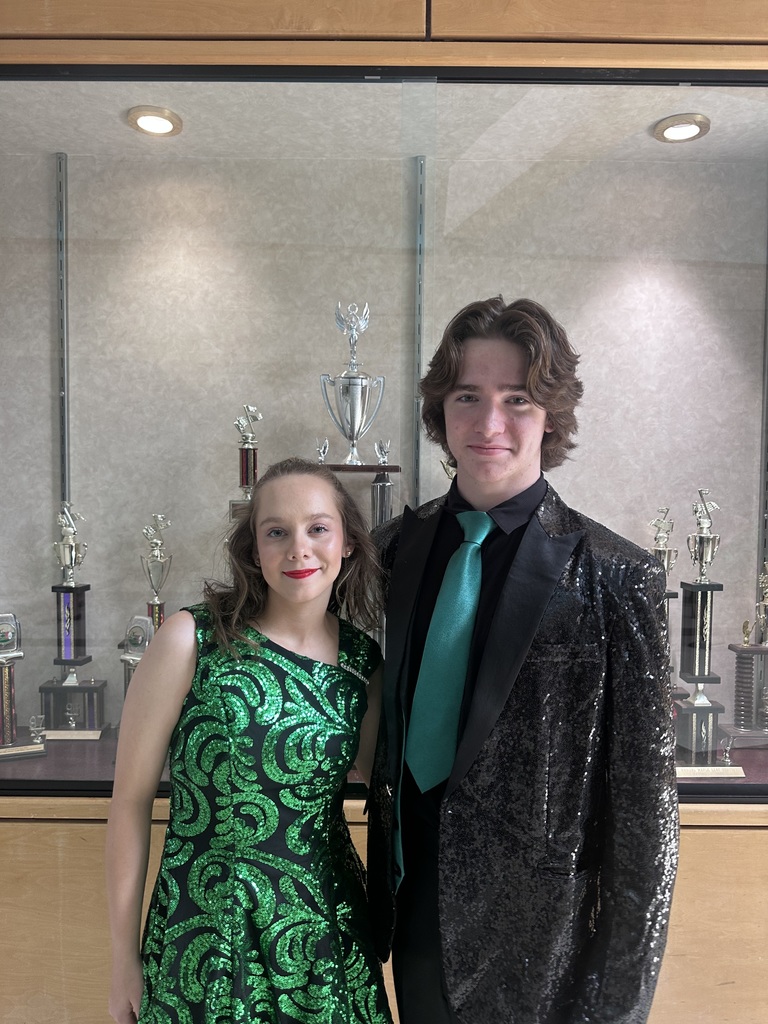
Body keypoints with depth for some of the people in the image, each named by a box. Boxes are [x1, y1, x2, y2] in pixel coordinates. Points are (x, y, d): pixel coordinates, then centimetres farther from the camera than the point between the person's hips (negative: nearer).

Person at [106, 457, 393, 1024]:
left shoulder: (364, 658, -5)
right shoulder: (191, 639, -15)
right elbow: (132, 800, -7)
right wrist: (124, 958, -2)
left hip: (328, 931, 3)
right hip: (205, 936, -2)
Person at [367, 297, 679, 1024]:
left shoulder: (615, 579, -19)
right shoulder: (399, 546, -5)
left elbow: (644, 804, -13)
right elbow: (390, 725, 5)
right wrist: (384, 876, 7)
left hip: (539, 937, -4)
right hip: (416, 911, 4)